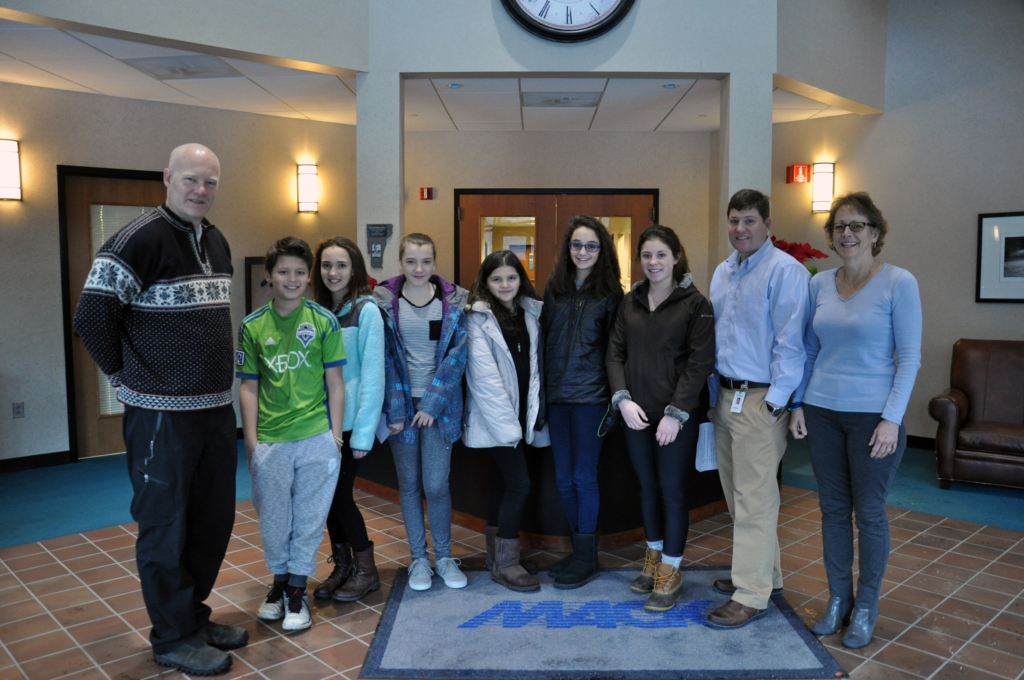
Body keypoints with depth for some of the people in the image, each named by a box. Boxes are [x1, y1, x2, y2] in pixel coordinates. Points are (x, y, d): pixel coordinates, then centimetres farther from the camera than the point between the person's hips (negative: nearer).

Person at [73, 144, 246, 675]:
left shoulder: (217, 242, 11)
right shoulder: (139, 239, -13)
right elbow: (92, 317, -13)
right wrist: (127, 375, -3)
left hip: (216, 409, 8)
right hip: (162, 414, -7)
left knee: (213, 520, 16)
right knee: (165, 527, 6)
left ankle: (194, 615, 33)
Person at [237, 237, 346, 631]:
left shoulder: (323, 322, -2)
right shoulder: (253, 326, 2)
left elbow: (335, 382, 1)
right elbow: (249, 386, 6)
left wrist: (336, 434, -2)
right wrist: (250, 438, 2)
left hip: (316, 438, -1)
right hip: (270, 440, 2)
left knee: (309, 517, 7)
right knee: (273, 517, 12)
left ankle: (297, 590, 23)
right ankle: (279, 580, 34)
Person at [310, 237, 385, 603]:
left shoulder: (366, 311, -10)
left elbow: (372, 375, -13)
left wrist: (363, 432, -15)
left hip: (350, 420, -6)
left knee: (340, 493, -2)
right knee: (329, 494, 10)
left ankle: (366, 570, 17)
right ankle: (342, 566, 28)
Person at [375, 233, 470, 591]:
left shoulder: (454, 300, 0)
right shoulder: (384, 301, -1)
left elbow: (458, 353, -4)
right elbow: (384, 357, -3)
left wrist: (433, 401, -11)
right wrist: (394, 409, -9)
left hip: (440, 403, 0)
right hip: (401, 403, 1)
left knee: (436, 484, -1)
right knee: (409, 484, 10)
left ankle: (444, 556, 20)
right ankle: (418, 558, 25)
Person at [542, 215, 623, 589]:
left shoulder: (610, 293, -2)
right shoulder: (554, 288, 9)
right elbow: (543, 337, 11)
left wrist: (615, 396, -8)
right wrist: (543, 387, 7)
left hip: (590, 395, -5)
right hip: (556, 393, 5)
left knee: (584, 475, 1)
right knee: (564, 477, 11)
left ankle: (587, 558, 15)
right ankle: (578, 548, 26)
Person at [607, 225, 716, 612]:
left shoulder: (695, 304, -5)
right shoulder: (630, 302, 8)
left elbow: (700, 363, -10)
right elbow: (615, 354, 7)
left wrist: (675, 413, -14)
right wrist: (623, 399, -6)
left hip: (675, 415, -4)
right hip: (635, 413, 4)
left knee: (672, 491, 2)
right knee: (647, 486, 14)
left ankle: (670, 573, 17)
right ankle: (654, 558, 32)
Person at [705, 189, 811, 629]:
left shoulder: (785, 271, -11)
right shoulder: (722, 272, 15)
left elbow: (790, 342, -14)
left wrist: (776, 401, -16)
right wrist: (713, 390, 15)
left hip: (760, 399, -8)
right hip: (725, 395, 8)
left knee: (754, 498, -3)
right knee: (736, 492, 15)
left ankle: (752, 595, 7)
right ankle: (765, 573, 31)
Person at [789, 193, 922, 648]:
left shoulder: (898, 283, -7)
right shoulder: (819, 284, 6)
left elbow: (909, 356, -8)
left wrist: (891, 418, -14)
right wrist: (797, 404, 5)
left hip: (872, 414, -4)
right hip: (822, 412, 4)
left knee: (869, 512, 7)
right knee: (833, 508, 12)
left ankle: (865, 608, 24)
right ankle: (837, 600, 27)